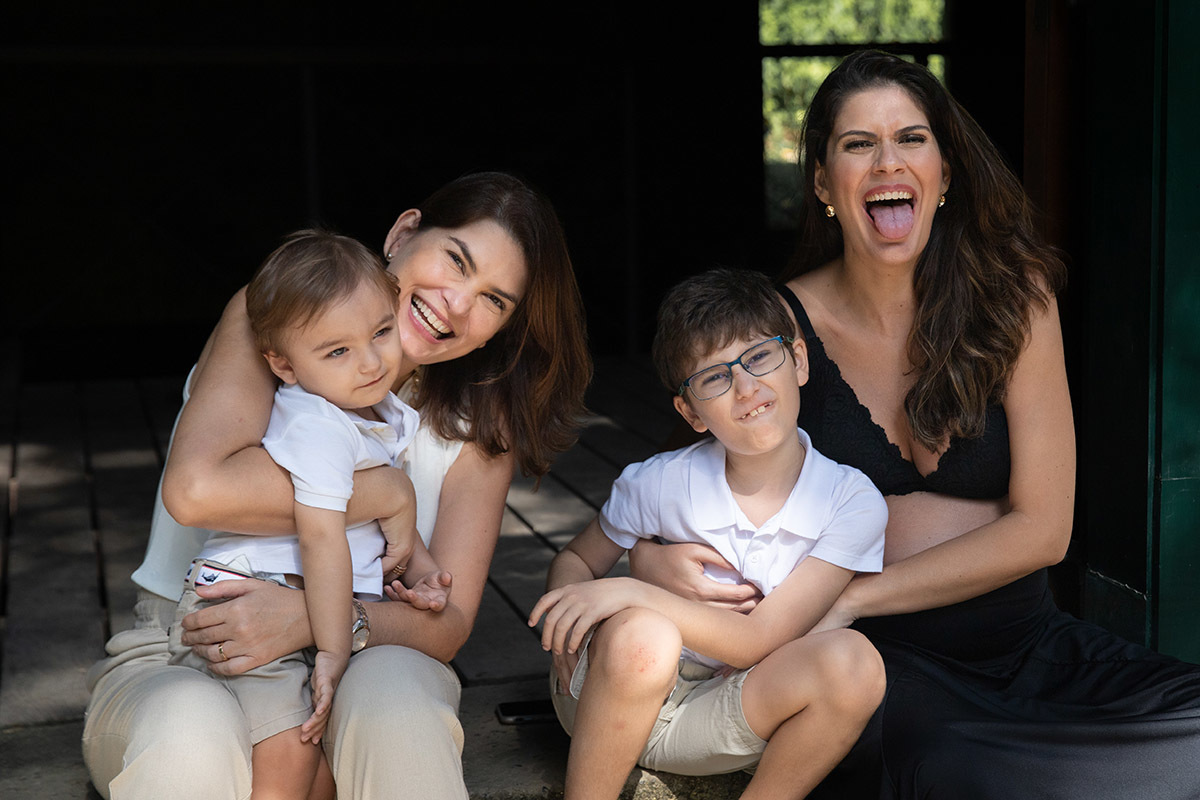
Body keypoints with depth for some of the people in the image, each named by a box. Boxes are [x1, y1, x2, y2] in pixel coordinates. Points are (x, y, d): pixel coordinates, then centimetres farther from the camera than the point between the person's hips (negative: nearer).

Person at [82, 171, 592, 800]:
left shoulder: (480, 424, 0)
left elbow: (447, 623, -7)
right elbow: (198, 488, -26)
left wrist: (318, 618, -26)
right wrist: (387, 493, -18)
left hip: (357, 660, 2)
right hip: (183, 657, -1)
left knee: (392, 695, -34)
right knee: (187, 729, -37)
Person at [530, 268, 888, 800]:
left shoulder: (851, 502, -13)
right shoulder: (658, 483, -11)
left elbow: (759, 642, -18)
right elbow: (575, 560, 6)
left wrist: (633, 592, -27)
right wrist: (570, 629, -17)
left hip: (715, 731, 1)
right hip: (624, 702, 0)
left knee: (852, 662, -29)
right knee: (641, 637, -36)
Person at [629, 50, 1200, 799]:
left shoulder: (1015, 295, 0)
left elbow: (1042, 528, -5)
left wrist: (852, 597, -14)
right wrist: (652, 557, -16)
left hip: (1025, 645, 3)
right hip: (874, 658, -3)